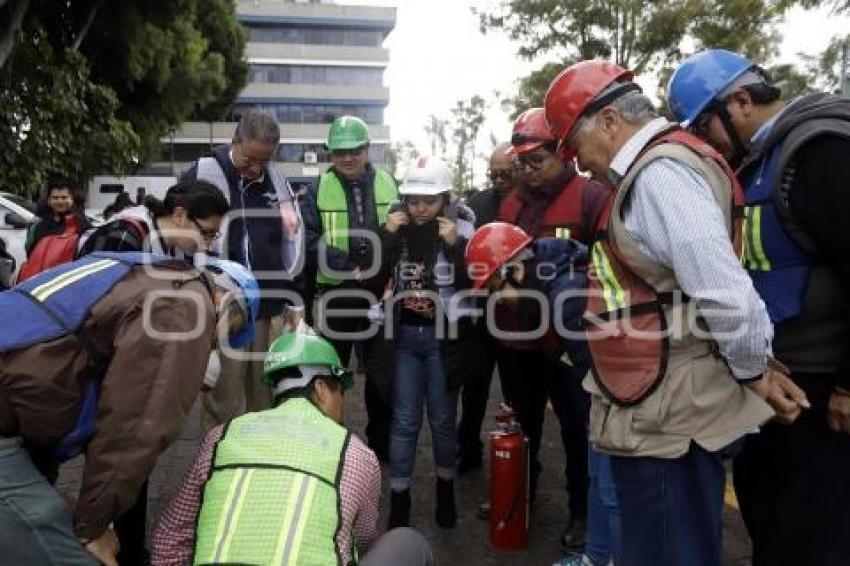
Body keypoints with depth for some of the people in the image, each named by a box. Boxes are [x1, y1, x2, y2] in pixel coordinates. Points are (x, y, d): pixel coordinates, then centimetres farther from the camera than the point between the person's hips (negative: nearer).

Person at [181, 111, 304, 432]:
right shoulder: (203, 176, -4)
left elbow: (292, 243, 18)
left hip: (270, 309, 4)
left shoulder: (277, 182, 11)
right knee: (222, 400, 2)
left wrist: (291, 300, 15)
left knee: (268, 398, 12)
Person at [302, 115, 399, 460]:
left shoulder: (388, 185, 4)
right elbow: (309, 239, -10)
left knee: (382, 371, 13)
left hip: (380, 292, 1)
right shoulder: (320, 189, -1)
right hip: (336, 292, -1)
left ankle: (381, 442, 31)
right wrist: (349, 266, -20)